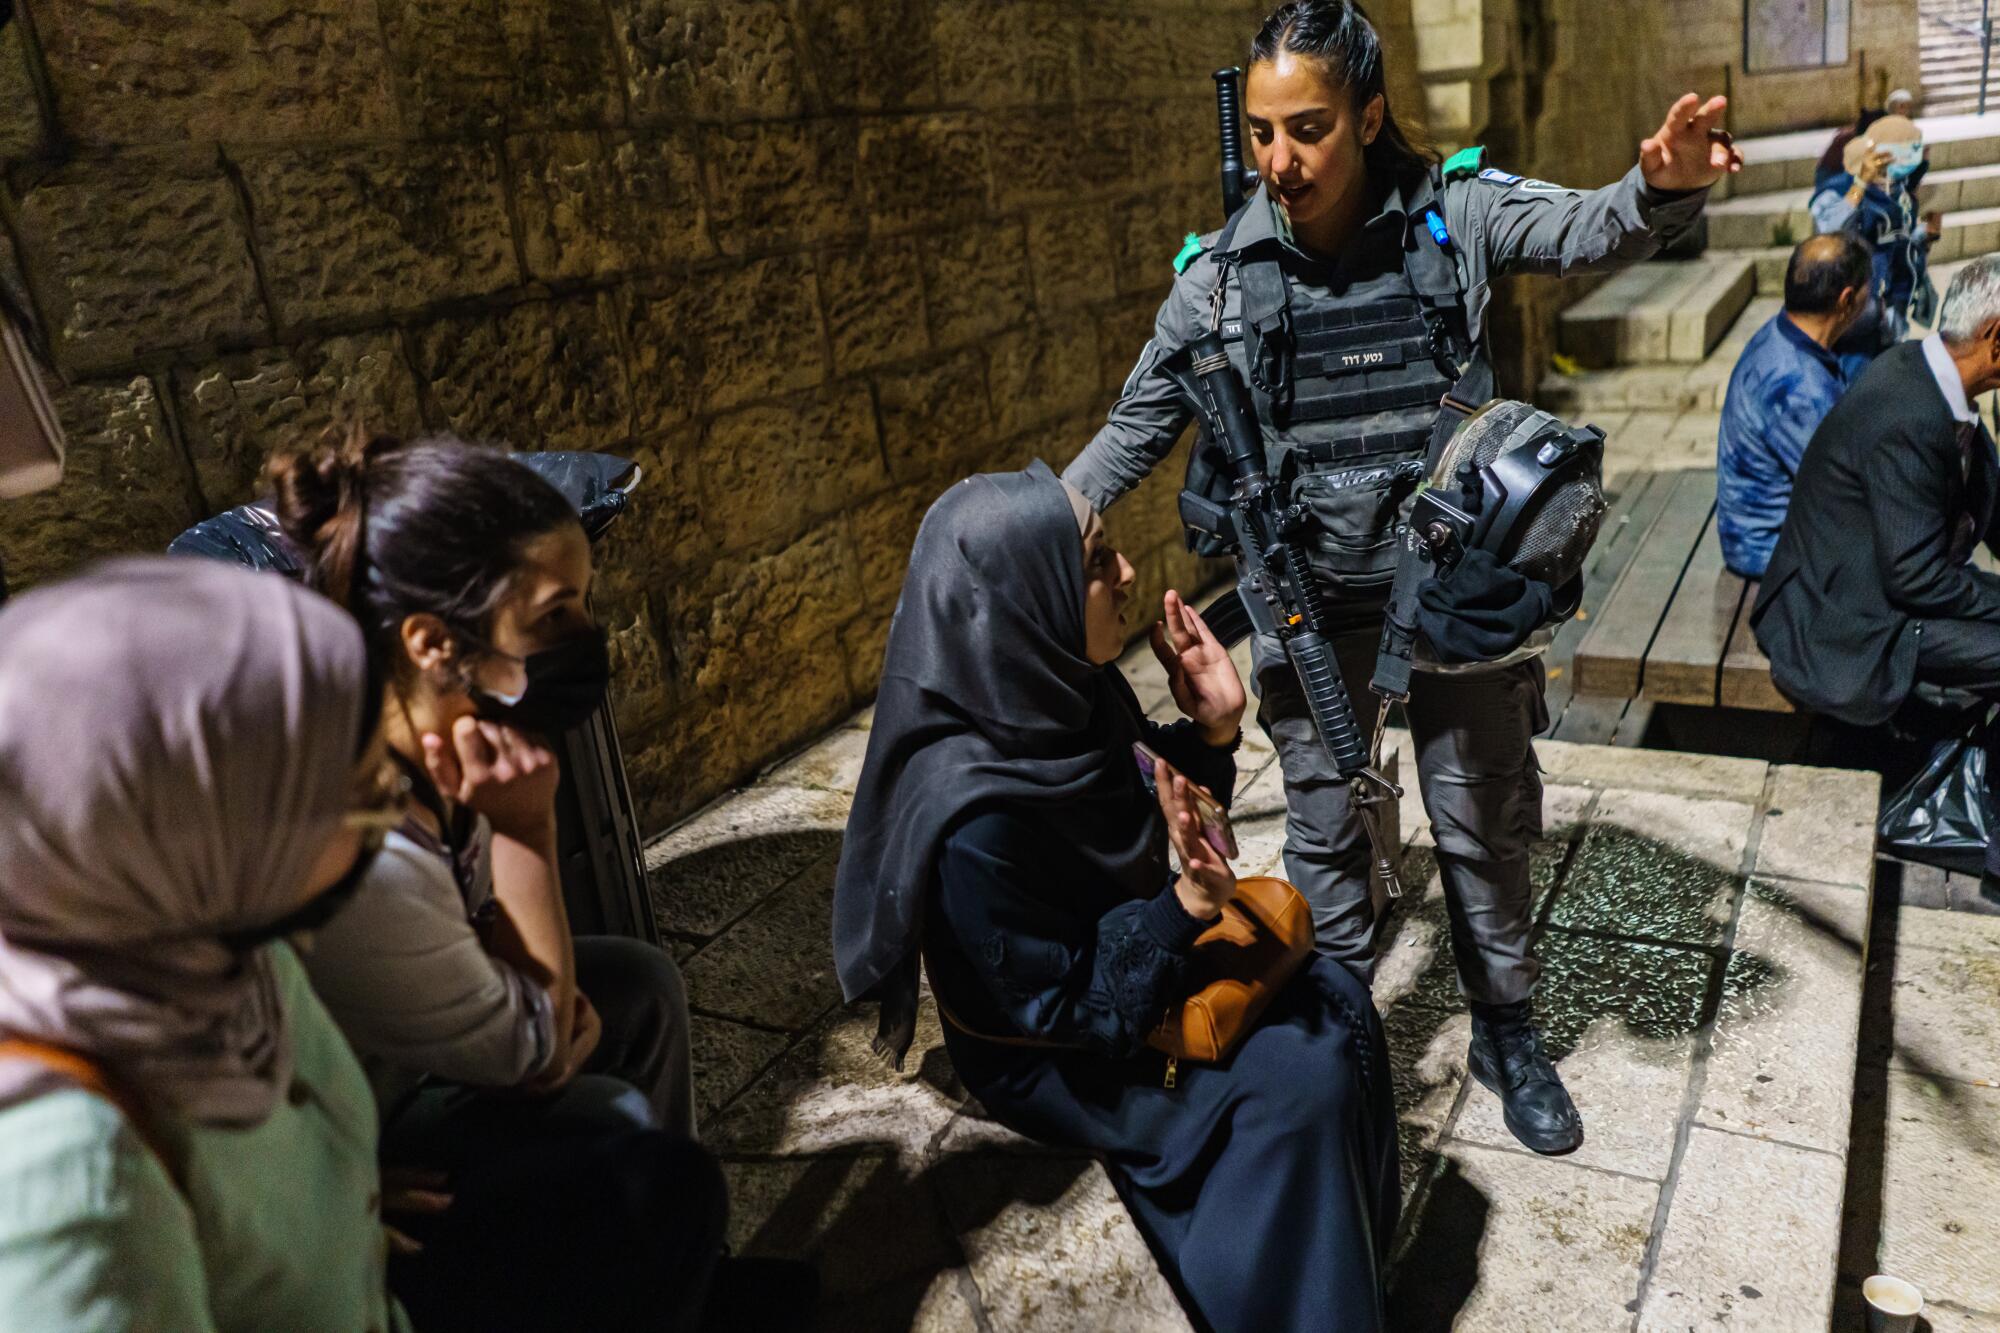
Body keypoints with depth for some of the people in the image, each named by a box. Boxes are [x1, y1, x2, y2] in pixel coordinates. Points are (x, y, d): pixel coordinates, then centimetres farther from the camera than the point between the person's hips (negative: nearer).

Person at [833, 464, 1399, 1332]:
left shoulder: (1061, 691, -13)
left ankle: (1350, 1247, 22)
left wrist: (1212, 729, -12)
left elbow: (1140, 810, 5)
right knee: (1300, 1083, -15)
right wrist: (1188, 903, -36)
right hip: (1057, 1054, -7)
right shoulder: (972, 819, -36)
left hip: (1126, 952, 7)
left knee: (1335, 1003, 0)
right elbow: (1068, 1013, -26)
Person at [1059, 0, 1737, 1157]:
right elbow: (1141, 425, 4)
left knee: (1488, 822, 14)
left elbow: (1592, 233, -18)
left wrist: (1662, 189, -42)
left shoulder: (1452, 213, -6)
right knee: (1324, 834, 14)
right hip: (1311, 607, 1)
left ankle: (1507, 1031, 37)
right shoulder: (1225, 271, -4)